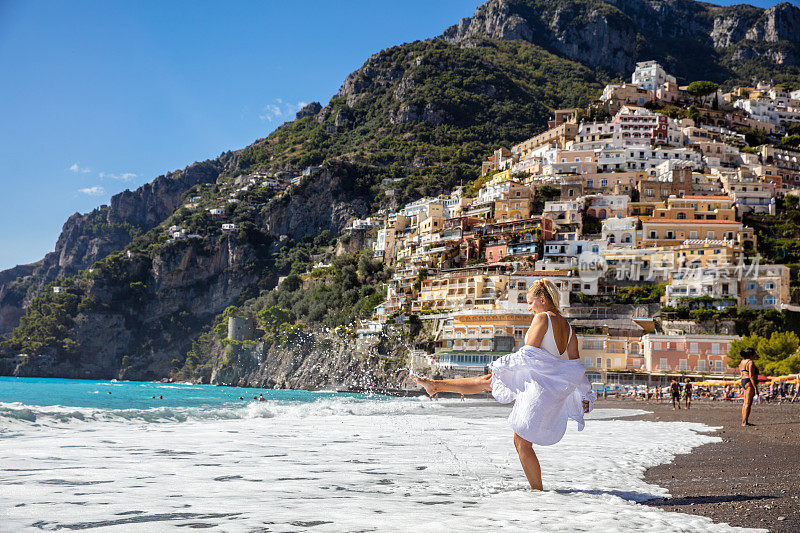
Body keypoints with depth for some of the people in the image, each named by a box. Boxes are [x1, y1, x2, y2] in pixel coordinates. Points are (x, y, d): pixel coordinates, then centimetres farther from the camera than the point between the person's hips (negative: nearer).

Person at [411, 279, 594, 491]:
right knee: (486, 380, 18)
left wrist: (503, 365, -5)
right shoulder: (567, 326, 11)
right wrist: (585, 396, 17)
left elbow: (529, 353, -17)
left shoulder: (542, 318, -12)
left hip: (539, 386, -8)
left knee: (522, 442, 3)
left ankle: (537, 489, 8)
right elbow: (576, 365, 12)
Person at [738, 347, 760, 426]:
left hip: (744, 382, 10)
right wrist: (756, 388, -19)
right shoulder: (750, 363, -14)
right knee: (748, 403, -9)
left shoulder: (742, 361, 14)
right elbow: (751, 376, -19)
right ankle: (745, 422, -12)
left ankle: (744, 421, 13)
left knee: (745, 403, 11)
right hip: (750, 383, -10)